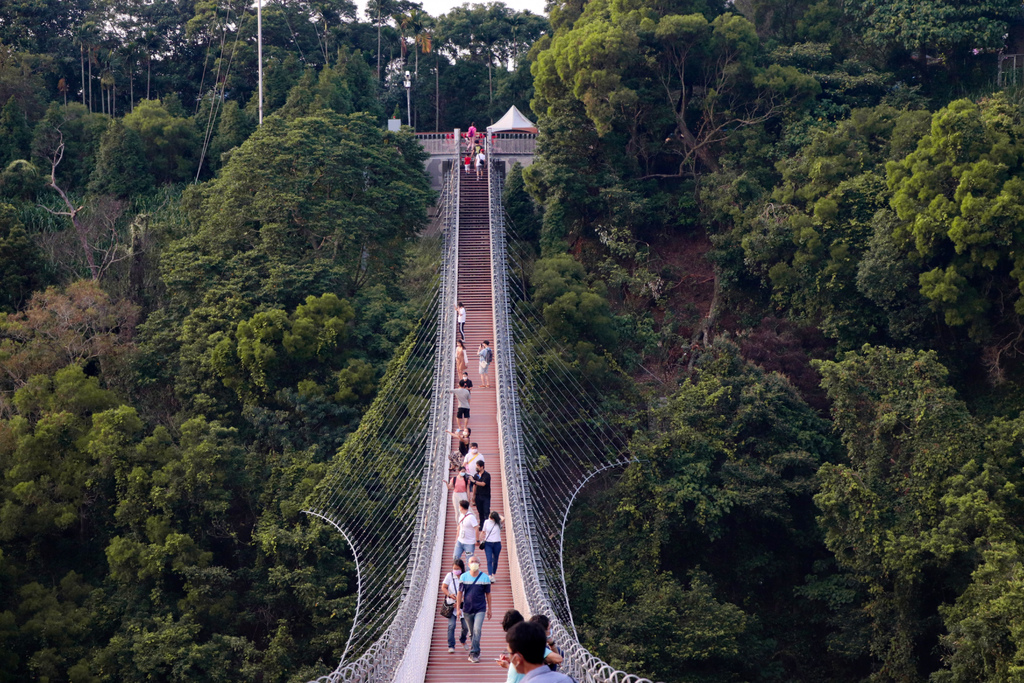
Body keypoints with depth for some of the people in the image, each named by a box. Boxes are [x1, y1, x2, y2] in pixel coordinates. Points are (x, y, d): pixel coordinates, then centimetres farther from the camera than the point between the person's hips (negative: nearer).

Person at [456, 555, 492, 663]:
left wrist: (489, 609, 8)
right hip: (467, 609, 2)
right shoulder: (463, 577, 1)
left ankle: (474, 653, -15)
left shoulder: (485, 577, -1)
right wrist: (458, 608, 0)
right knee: (472, 633, 9)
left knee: (477, 630, -16)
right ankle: (476, 652, 23)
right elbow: (460, 592, 5)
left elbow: (488, 594, 6)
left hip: (480, 609, -2)